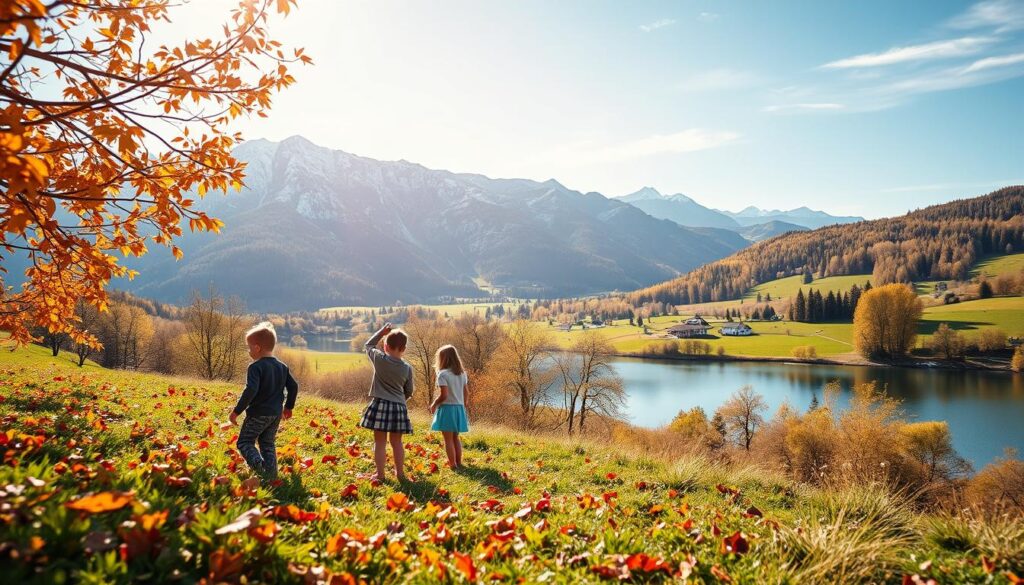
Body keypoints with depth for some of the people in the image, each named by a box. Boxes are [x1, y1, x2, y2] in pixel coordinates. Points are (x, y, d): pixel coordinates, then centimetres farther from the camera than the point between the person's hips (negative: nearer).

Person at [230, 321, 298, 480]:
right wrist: (288, 407, 22)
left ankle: (258, 464, -17)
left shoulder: (256, 367, -15)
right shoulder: (282, 367, 8)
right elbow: (293, 387, 10)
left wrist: (237, 411, -19)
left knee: (244, 442, 7)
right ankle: (271, 477, 12)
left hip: (258, 414, -7)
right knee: (268, 444, 17)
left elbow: (251, 390, -25)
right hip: (276, 414, 7)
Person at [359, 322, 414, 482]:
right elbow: (409, 392, 10)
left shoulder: (379, 359, -6)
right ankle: (400, 472, 21)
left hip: (380, 404, -3)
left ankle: (380, 474, 7)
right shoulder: (407, 368, 1)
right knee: (396, 442, 14)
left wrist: (382, 332, 19)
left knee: (380, 441, 4)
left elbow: (368, 346, 15)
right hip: (399, 407, 3)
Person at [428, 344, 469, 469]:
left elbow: (443, 395, -19)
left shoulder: (443, 374, -14)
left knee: (448, 439, 2)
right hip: (459, 408, 7)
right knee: (455, 437, 19)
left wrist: (434, 405, -3)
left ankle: (453, 465, 4)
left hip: (447, 408, -7)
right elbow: (465, 393, 10)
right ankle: (458, 463, 22)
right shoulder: (462, 373, 6)